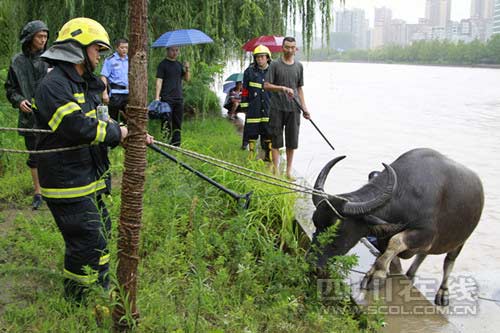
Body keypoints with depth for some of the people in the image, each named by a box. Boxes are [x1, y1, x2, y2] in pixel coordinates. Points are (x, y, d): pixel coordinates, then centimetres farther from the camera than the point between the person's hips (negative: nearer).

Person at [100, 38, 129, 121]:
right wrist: (104, 93, -15)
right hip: (115, 92, -5)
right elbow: (104, 77, -6)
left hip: (127, 92, 5)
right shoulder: (110, 60, -2)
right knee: (113, 119, 0)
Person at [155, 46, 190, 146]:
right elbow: (159, 81, -7)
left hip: (179, 98, 6)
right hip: (167, 98, -6)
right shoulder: (163, 64, -2)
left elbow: (187, 79, 15)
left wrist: (187, 69, -4)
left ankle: (176, 143, 14)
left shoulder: (179, 65, 16)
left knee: (178, 123, 8)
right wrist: (157, 96, -16)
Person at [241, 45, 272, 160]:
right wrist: (245, 104, 2)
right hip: (253, 109, -1)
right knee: (252, 131, 1)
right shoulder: (249, 71, 2)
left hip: (269, 108, 1)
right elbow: (245, 90, 5)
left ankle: (268, 155, 17)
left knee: (269, 132, 6)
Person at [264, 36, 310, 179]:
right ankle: (276, 170, 6)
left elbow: (299, 88, 16)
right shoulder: (275, 65, -2)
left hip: (293, 108, 4)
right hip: (277, 108, -3)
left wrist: (304, 107, 10)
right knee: (276, 141, 1)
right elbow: (266, 85, -7)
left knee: (292, 142, 7)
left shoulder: (299, 66, 11)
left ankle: (289, 171, 16)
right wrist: (283, 88, -20)